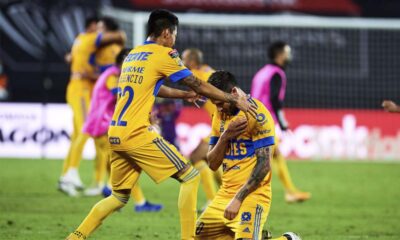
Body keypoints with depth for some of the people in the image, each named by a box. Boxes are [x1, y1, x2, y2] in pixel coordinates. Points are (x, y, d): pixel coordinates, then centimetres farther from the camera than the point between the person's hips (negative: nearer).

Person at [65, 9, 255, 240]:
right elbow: (198, 85, -2)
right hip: (138, 134, -8)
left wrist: (183, 95, 41)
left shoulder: (133, 54, 20)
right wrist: (234, 99, 3)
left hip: (115, 135, 8)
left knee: (119, 197, 21)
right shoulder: (164, 55, -3)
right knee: (190, 176, -1)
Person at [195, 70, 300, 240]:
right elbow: (212, 164, 9)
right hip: (225, 193, 8)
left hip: (251, 194, -8)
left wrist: (238, 199, -20)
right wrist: (225, 137, -10)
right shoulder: (220, 115, 11)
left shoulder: (257, 114, -13)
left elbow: (263, 164, -18)